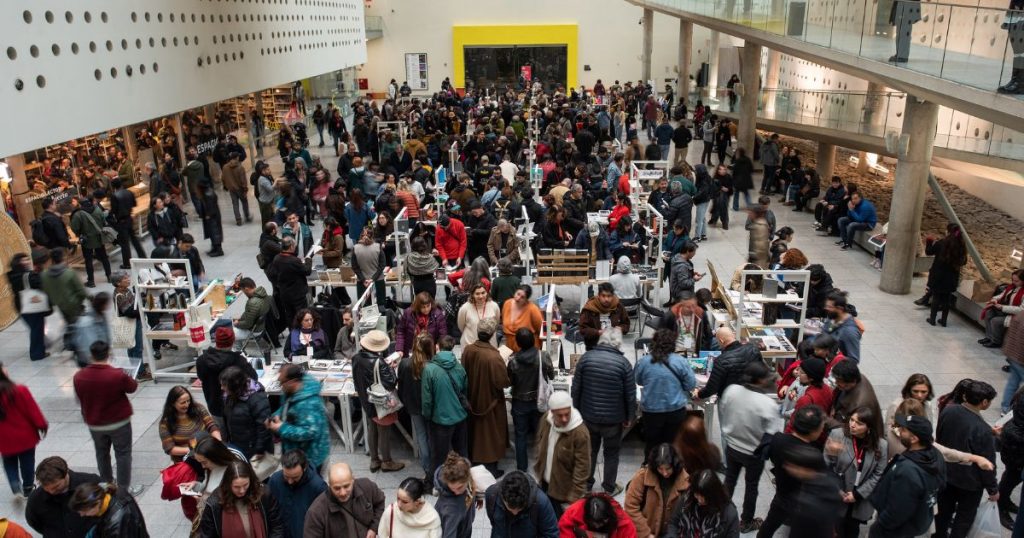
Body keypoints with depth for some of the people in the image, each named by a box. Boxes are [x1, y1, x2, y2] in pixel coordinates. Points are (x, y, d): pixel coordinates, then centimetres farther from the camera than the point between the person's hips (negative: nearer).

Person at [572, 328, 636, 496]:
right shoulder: (623, 363, -14)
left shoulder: (586, 358, -9)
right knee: (611, 453, 16)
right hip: (613, 418, -2)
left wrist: (577, 409, 10)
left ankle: (586, 484, 34)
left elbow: (576, 388, -4)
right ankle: (609, 487, 29)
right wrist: (630, 417, 4)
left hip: (588, 415, 2)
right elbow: (630, 394, -10)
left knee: (590, 450, 21)